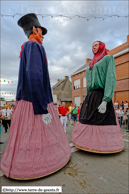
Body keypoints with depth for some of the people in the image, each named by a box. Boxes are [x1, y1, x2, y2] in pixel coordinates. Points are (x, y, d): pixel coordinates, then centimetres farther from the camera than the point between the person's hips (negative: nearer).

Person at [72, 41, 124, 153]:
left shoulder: (108, 58, 3)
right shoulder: (91, 64, 24)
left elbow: (111, 78, -10)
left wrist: (105, 101, -20)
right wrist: (87, 100, 15)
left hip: (100, 96, -7)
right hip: (90, 97, 7)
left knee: (100, 122, -3)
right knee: (87, 121, 9)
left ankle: (101, 145, 16)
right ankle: (90, 143, 25)